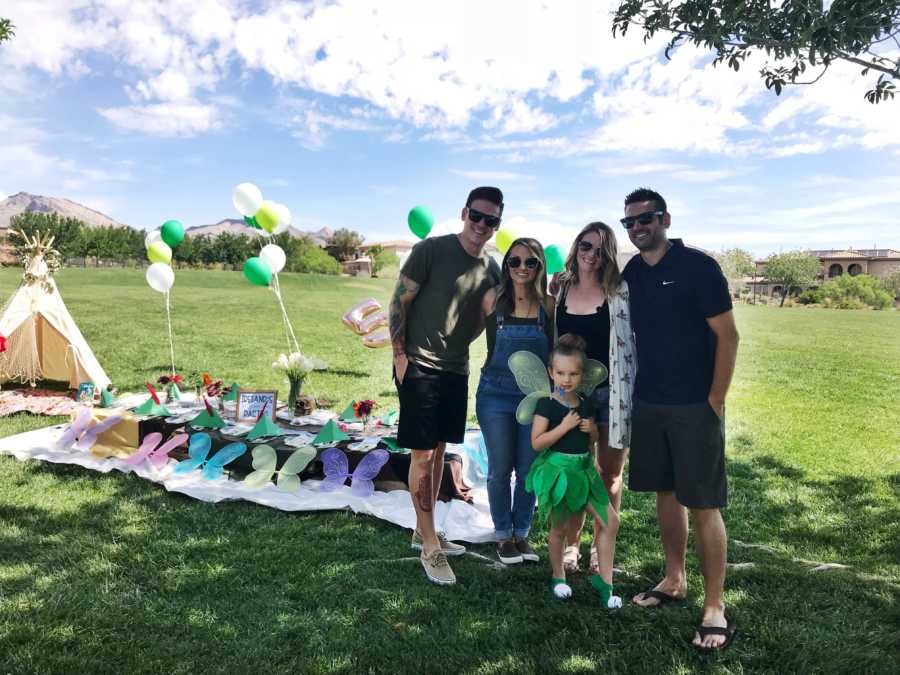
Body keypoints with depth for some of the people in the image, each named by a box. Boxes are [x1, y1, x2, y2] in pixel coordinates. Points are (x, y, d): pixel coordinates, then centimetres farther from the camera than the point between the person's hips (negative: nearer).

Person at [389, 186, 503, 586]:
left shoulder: (490, 269, 7)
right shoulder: (431, 250, -10)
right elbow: (399, 302, -9)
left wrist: (457, 345, 2)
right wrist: (400, 355, -12)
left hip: (456, 369, 7)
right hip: (420, 368, -7)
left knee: (439, 451, 14)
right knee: (422, 454, -3)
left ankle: (423, 532, 29)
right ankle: (430, 547, 8)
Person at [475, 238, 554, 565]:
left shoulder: (547, 304, -1)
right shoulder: (493, 298, -4)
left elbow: (554, 348, 8)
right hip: (496, 394, -1)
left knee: (528, 469, 8)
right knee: (500, 469, 6)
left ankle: (521, 534, 26)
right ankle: (503, 536, 24)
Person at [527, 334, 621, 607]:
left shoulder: (585, 404, 4)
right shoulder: (547, 404, -13)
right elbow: (537, 442, -18)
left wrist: (591, 429, -6)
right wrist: (565, 425, -23)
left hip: (583, 467, 6)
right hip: (557, 469, -5)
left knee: (610, 521, 2)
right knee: (560, 527, 8)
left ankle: (603, 579, 15)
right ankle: (558, 577, 30)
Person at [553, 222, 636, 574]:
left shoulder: (620, 291, -7)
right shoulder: (560, 289, 4)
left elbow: (631, 344, -8)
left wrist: (629, 397, -14)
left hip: (611, 392, -2)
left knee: (609, 473, 11)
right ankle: (571, 543, 27)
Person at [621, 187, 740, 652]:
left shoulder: (697, 266, -10)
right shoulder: (631, 274, 7)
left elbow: (727, 335, -10)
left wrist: (716, 400, -13)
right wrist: (629, 390, 10)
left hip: (694, 405, -6)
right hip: (647, 403, 6)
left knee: (703, 505, -1)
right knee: (666, 493, 15)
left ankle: (715, 608, 11)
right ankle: (674, 581, 31)